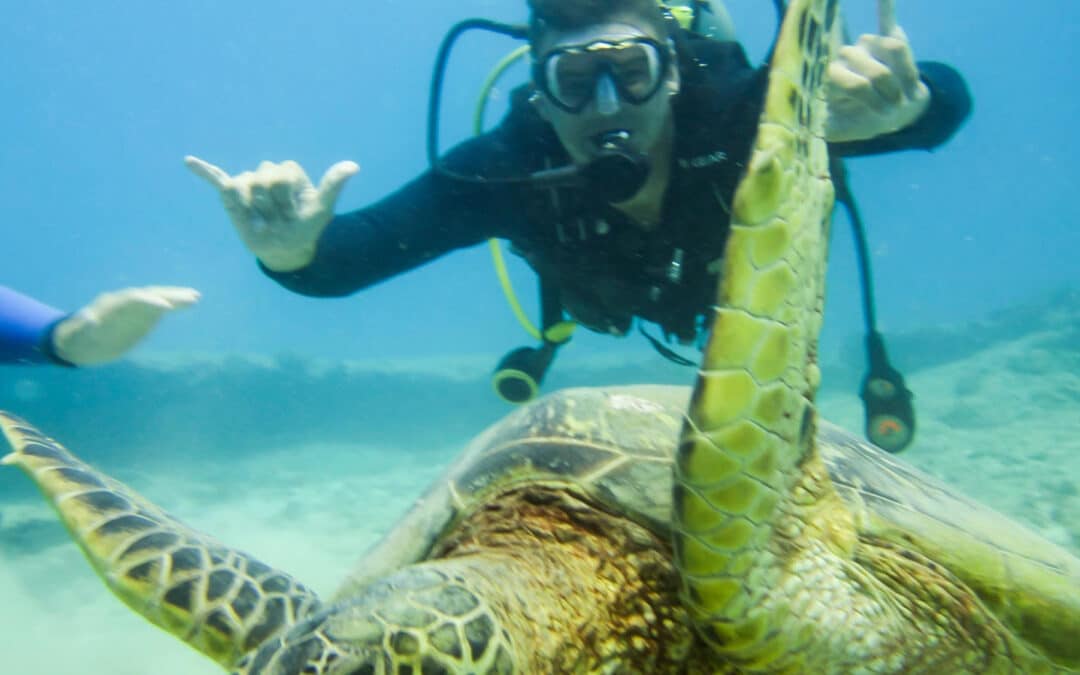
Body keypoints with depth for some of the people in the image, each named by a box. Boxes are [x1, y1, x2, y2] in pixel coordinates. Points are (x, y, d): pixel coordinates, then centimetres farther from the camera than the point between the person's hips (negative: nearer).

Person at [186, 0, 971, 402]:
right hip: (614, 310, 1)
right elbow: (344, 257, -46)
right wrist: (293, 249, -70)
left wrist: (902, 103, -67)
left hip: (756, 282, 0)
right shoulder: (512, 167, -45)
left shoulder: (740, 112, -46)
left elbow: (947, 97, -43)